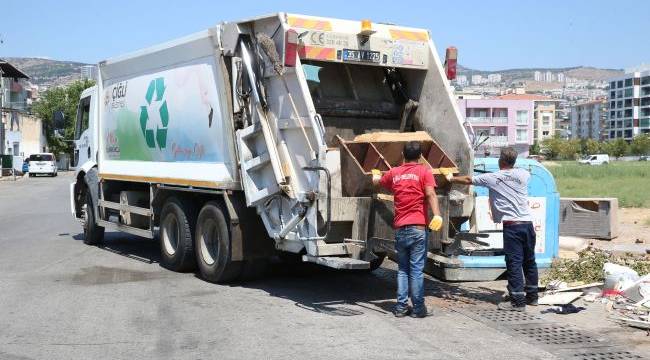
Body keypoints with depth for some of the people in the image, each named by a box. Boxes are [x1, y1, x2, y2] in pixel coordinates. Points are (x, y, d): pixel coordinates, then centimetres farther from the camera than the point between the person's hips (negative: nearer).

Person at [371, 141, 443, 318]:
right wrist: (437, 215, -24)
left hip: (399, 229, 4)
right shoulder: (424, 172, 1)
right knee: (416, 269, -1)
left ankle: (401, 307, 11)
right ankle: (418, 308, 2)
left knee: (402, 269, 12)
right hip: (417, 228, -4)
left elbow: (377, 181, 32)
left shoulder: (394, 173, 13)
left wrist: (375, 174, 54)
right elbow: (430, 194, -15)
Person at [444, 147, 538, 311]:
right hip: (528, 223, 5)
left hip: (512, 225, -5)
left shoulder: (492, 178, -1)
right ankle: (532, 296, 24)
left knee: (514, 263, -4)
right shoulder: (523, 174, 9)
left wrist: (451, 178, 30)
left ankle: (518, 301, -5)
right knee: (529, 261, 14)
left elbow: (468, 180, 13)